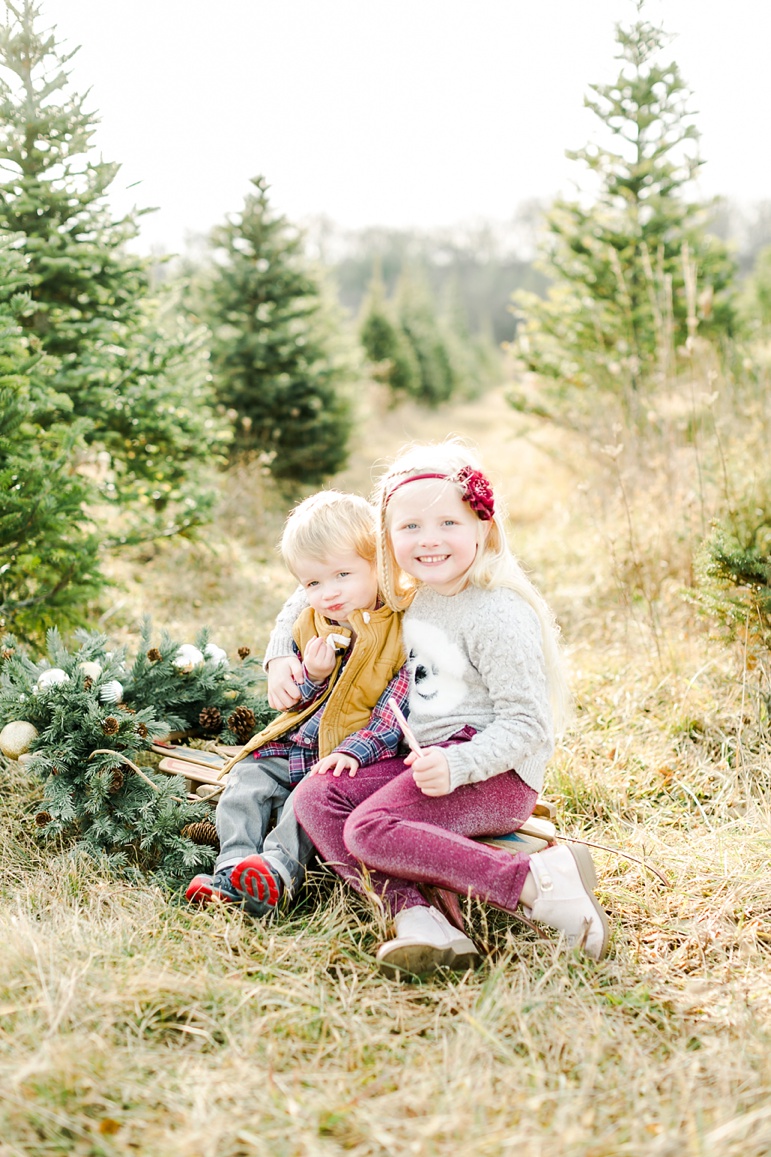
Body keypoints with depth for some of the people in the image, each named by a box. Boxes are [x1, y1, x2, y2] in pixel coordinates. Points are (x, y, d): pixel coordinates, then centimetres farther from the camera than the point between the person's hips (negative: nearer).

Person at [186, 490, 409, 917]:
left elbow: (395, 710, -15)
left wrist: (355, 750, -27)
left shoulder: (403, 629, -10)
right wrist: (311, 676, -8)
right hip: (293, 746, 7)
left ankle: (278, 868, -42)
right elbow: (295, 700, 15)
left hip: (348, 759, -7)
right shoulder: (309, 626, 11)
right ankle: (233, 868, -20)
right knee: (246, 781, -11)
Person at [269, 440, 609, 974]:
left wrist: (457, 766, -29)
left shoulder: (499, 613, -13)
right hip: (429, 760, 9)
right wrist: (283, 658, 11)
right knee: (314, 796, -9)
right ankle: (415, 915, -27)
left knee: (370, 829, -27)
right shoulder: (413, 600, 13)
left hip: (497, 773, -9)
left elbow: (527, 724, -16)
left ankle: (538, 881, -28)